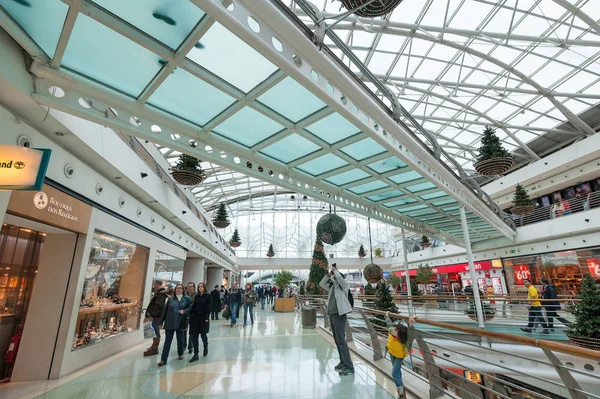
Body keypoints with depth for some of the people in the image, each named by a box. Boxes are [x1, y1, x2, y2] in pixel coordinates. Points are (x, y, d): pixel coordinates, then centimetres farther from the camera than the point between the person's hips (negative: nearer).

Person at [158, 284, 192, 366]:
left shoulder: (187, 298, 0)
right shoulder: (171, 299, 4)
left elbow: (191, 307, 2)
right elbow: (165, 310, 7)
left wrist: (184, 311, -16)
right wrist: (161, 322, 6)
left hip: (180, 322, 0)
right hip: (170, 323, 0)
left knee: (180, 339, 14)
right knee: (167, 341, 1)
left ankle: (180, 353, 35)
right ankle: (163, 359, 7)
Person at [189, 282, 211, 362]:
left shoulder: (208, 296, -4)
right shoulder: (196, 296, 10)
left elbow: (209, 307, -9)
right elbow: (193, 306, 10)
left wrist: (206, 317, -16)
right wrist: (191, 316, 2)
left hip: (203, 318, -4)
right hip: (195, 318, 4)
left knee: (203, 334, 7)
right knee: (194, 335, 1)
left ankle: (205, 347, 37)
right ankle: (196, 354, 10)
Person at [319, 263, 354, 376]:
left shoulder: (343, 286, -6)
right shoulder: (332, 286, 13)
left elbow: (340, 278, -25)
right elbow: (321, 284, 13)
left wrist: (335, 270, -10)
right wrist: (329, 274, 4)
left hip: (339, 315, -8)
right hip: (332, 315, 8)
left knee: (341, 341, -10)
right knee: (337, 341, 12)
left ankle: (349, 367, -6)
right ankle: (343, 362, 22)